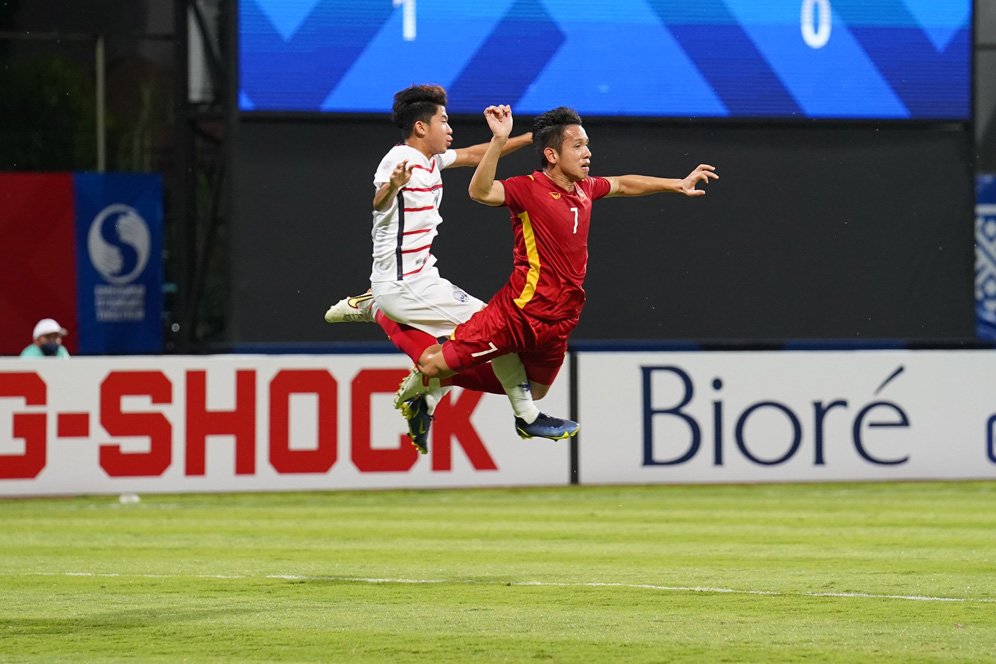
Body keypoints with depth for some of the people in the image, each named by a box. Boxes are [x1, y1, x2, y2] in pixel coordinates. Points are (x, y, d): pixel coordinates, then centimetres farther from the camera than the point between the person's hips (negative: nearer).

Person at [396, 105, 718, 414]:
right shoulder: (529, 189, -15)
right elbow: (481, 192, -33)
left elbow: (622, 185, 29)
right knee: (433, 364, -11)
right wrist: (499, 140, -43)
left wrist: (678, 185, 32)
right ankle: (414, 392, 25)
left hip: (558, 323, 7)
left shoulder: (584, 189, 8)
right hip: (518, 312, -7)